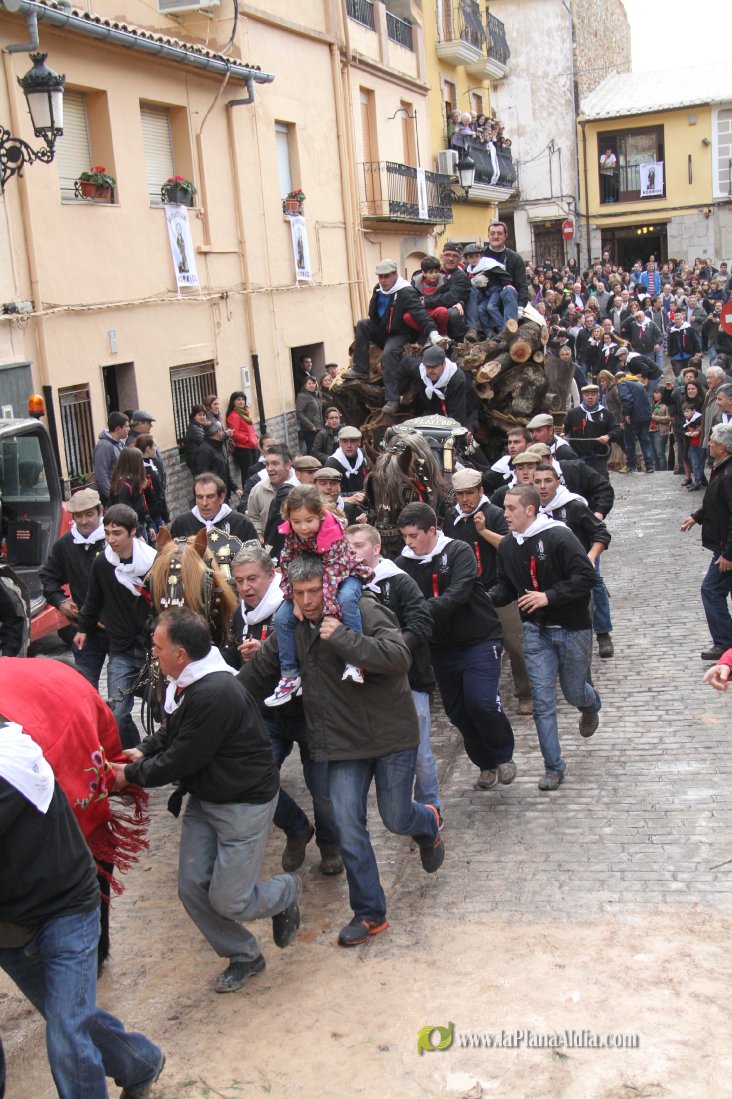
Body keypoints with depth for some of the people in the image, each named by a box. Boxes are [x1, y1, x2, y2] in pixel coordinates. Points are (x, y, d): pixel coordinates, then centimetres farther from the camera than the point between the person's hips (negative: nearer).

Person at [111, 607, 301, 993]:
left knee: (228, 901, -4)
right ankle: (243, 956, 27)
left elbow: (182, 759, -23)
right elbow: (173, 730, 20)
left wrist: (131, 775, -9)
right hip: (203, 798, 9)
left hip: (245, 803, -9)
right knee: (192, 888, 7)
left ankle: (286, 892, 27)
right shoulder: (187, 683, 0)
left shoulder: (216, 694, -30)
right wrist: (144, 751, 2)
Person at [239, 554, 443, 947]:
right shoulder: (292, 629, 3)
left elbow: (399, 657, -33)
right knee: (348, 829, 0)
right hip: (343, 742, 5)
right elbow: (260, 670, 18)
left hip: (391, 736, -5)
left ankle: (429, 823, 45)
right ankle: (369, 913, 15)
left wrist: (343, 638, -34)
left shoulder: (364, 611, -18)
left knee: (396, 818, 7)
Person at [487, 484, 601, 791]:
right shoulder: (507, 547, 3)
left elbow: (586, 577, -20)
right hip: (536, 631, 4)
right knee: (542, 702, -1)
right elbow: (506, 587, 12)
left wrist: (549, 596, -25)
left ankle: (591, 705, 51)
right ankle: (553, 766, 10)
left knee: (574, 693, 12)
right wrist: (488, 597, -9)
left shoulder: (558, 537, -17)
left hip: (573, 629, -4)